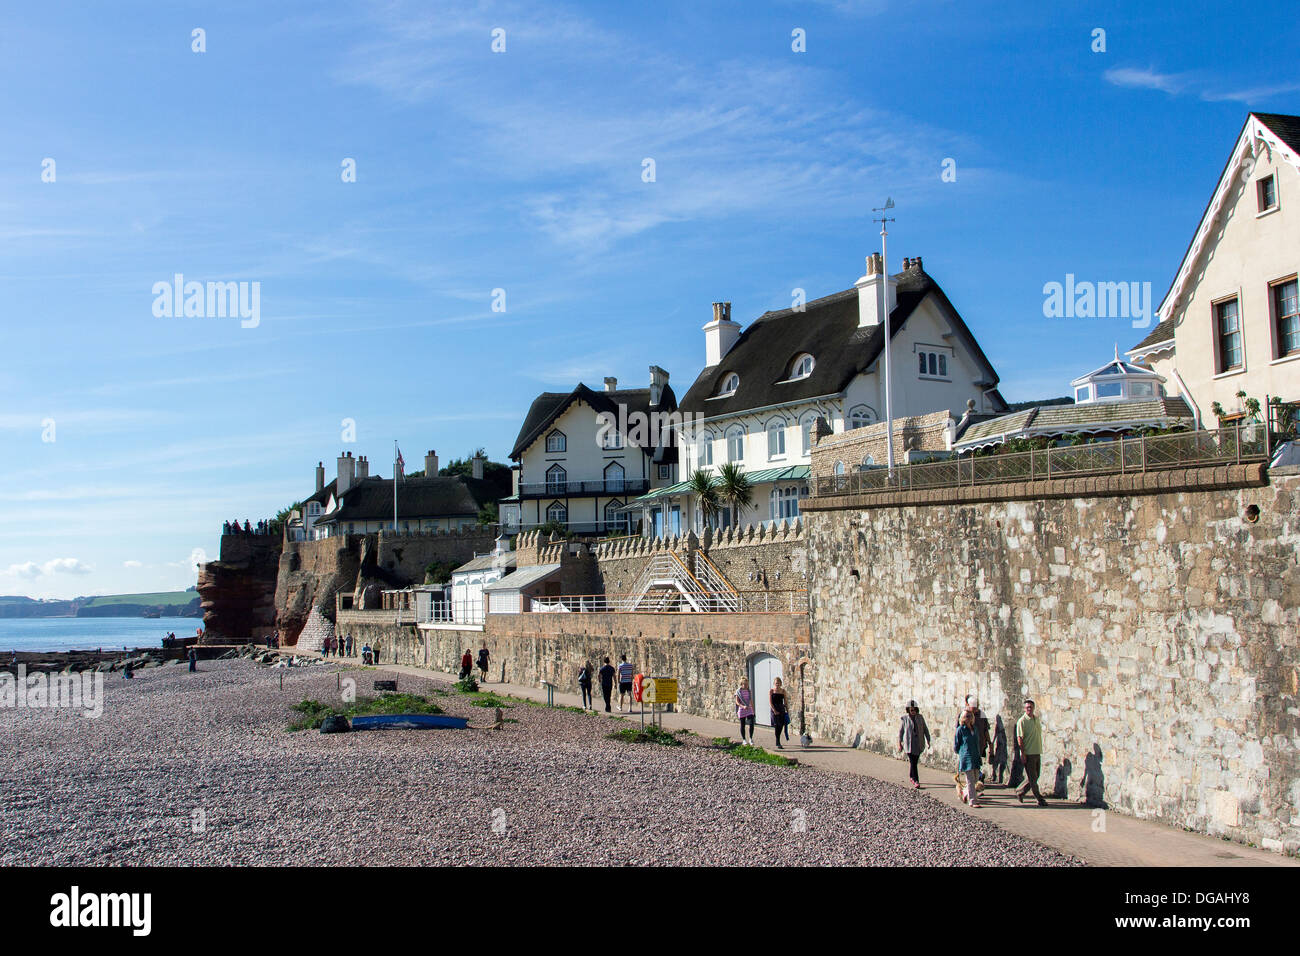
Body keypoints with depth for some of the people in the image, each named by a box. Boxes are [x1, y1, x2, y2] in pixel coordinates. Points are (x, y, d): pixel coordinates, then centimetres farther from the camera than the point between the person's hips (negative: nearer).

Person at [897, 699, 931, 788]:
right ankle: (916, 782, -8)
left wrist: (928, 741, 3)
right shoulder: (905, 718, -4)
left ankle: (911, 776, 35)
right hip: (909, 744, -3)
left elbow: (925, 729, 7)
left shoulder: (920, 717, 1)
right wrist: (899, 743, 4)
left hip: (919, 744, 3)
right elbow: (900, 731, 3)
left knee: (914, 761, 13)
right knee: (913, 763, -8)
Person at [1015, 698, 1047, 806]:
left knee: (1035, 776, 12)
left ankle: (1020, 792, 25)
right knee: (1032, 778, -2)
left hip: (1037, 752, 7)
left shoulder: (1037, 718, 11)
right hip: (1028, 753, -7)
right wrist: (1023, 754, -17)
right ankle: (1039, 799, 4)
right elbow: (1019, 738, -13)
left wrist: (1040, 749, 18)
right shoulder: (1022, 721, -11)